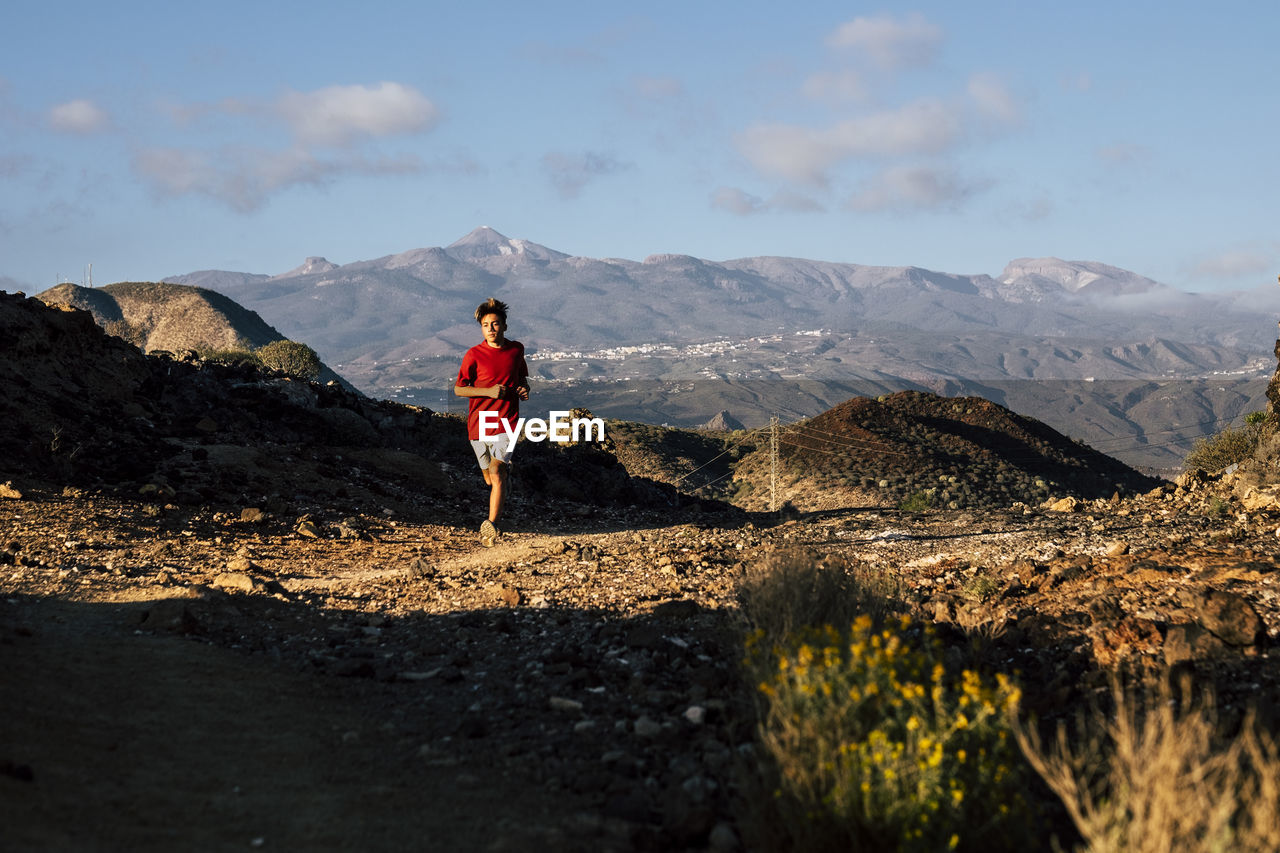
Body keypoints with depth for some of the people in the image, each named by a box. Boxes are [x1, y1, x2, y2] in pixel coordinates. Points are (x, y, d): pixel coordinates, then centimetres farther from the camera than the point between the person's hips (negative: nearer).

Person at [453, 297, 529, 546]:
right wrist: (489, 391, -16)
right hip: (479, 423, 1)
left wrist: (524, 388, 1)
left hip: (506, 422, 0)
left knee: (497, 471, -19)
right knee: (488, 475, 12)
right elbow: (458, 389, -4)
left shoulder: (516, 349, 6)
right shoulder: (474, 354, -4)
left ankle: (492, 525, -26)